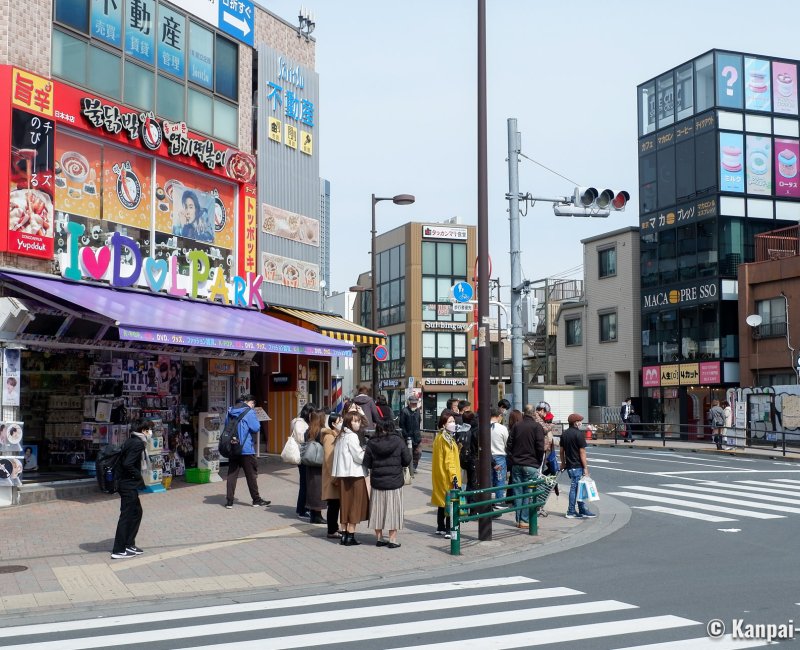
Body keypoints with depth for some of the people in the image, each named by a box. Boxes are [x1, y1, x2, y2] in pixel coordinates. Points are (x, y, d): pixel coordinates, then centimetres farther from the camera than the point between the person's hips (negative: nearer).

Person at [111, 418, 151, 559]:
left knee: (137, 512, 18)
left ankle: (129, 544, 24)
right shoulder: (138, 443, -17)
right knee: (126, 516, -3)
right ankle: (118, 550, 2)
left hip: (124, 483, 10)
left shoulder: (130, 441, 13)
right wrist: (139, 477, -13)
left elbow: (123, 461, 15)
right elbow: (128, 464, -25)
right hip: (129, 485, -10)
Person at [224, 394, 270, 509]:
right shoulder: (249, 412, -10)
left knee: (232, 474, 6)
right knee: (251, 475, 5)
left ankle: (229, 501, 3)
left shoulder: (231, 411, 11)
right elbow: (256, 428, -14)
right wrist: (256, 421, 2)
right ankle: (256, 500, 13)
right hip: (246, 449, -5)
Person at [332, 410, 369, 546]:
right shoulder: (352, 437, -12)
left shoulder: (340, 437, 13)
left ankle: (345, 534, 14)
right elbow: (359, 457, -13)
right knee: (355, 505, -1)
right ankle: (350, 536, -1)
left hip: (343, 475, 8)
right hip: (355, 474, -8)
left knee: (346, 504, 11)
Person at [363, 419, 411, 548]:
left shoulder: (371, 443, -5)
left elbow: (367, 464, -1)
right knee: (393, 509, 5)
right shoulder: (398, 442, -9)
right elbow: (407, 460, -5)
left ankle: (379, 538, 18)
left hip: (377, 481, 2)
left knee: (378, 509, 12)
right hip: (395, 481, -2)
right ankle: (392, 539, 6)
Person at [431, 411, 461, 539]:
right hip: (447, 476, -10)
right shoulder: (446, 439, -15)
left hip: (440, 476, 10)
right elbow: (449, 460, -20)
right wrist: (454, 475, -22)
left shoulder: (439, 437, 13)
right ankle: (449, 530, -9)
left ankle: (440, 528, 23)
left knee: (442, 501, 16)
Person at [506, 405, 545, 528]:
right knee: (529, 493, 0)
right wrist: (539, 462, 3)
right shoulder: (537, 426, -6)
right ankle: (525, 520, -3)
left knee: (518, 493, 7)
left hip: (517, 464, 4)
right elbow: (540, 447, -10)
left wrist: (513, 459, 12)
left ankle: (518, 519, 9)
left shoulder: (516, 426, 7)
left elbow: (509, 445, 7)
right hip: (531, 465, -4)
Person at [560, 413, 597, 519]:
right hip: (577, 466, -8)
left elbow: (562, 450, 16)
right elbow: (582, 452, -14)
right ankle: (571, 512, 2)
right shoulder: (579, 434, -13)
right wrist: (585, 468, -12)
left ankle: (583, 510, 17)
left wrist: (563, 463, 27)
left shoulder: (564, 434, 10)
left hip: (569, 465, 8)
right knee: (574, 488, -2)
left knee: (576, 487, 12)